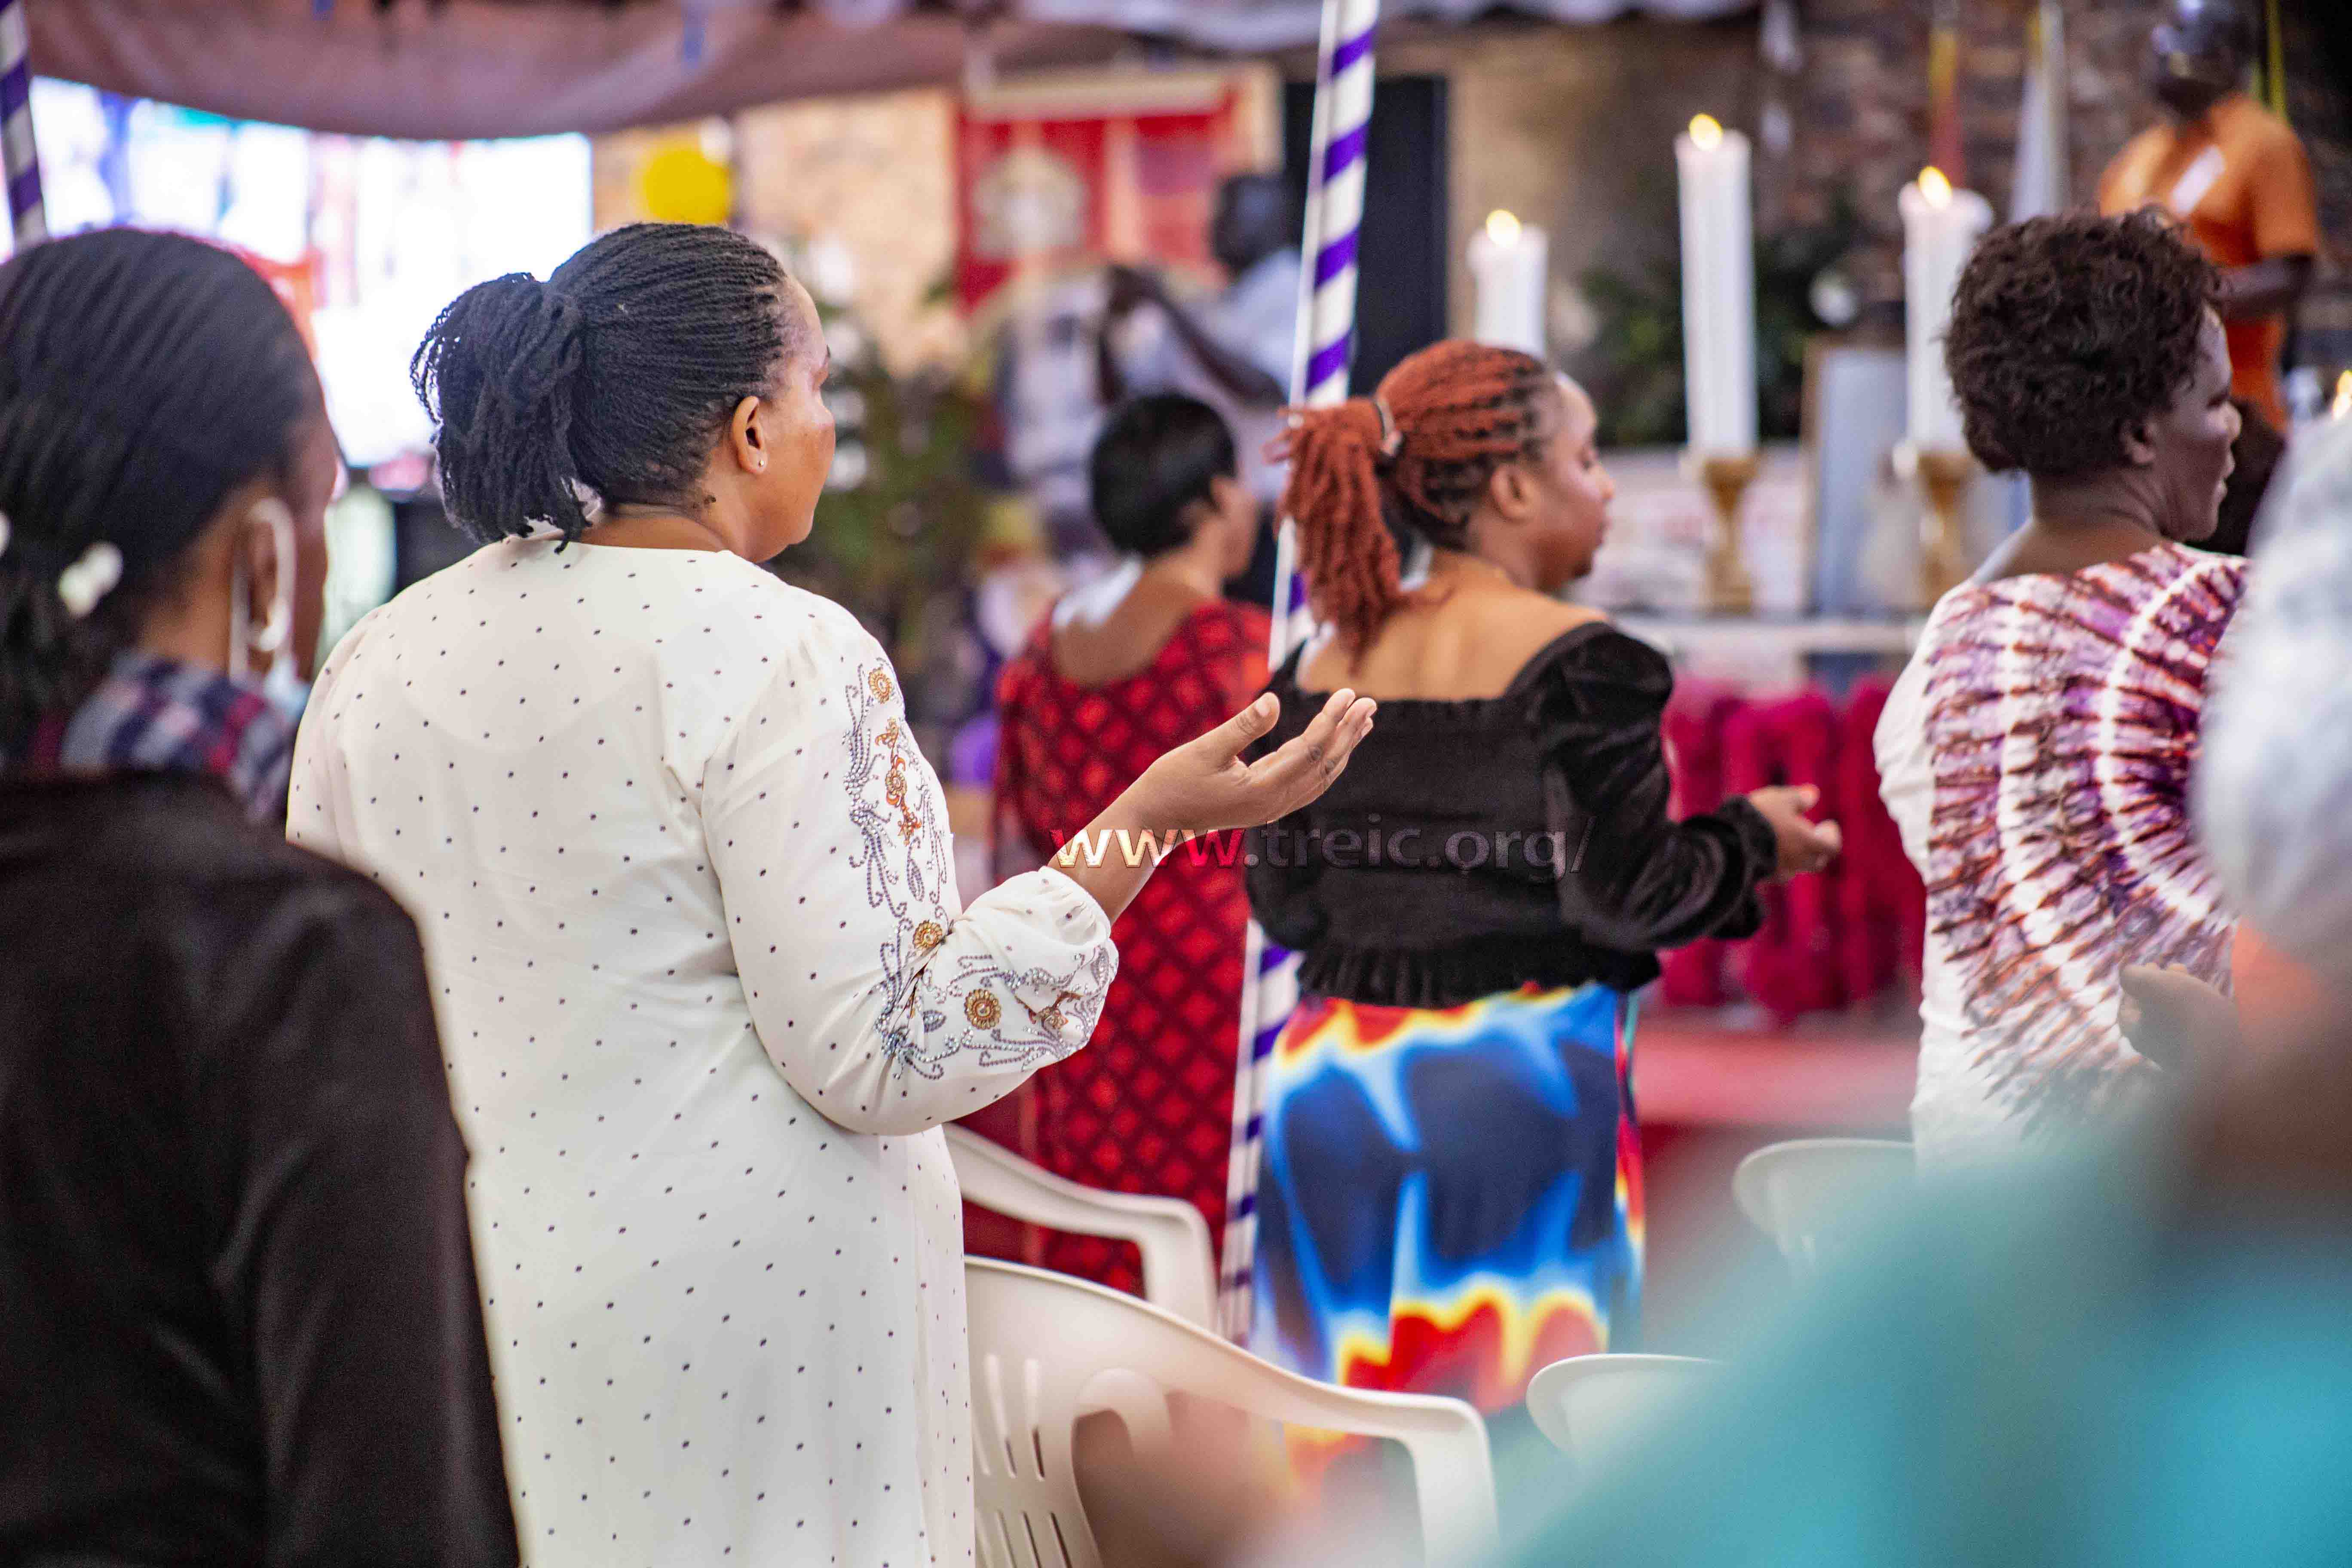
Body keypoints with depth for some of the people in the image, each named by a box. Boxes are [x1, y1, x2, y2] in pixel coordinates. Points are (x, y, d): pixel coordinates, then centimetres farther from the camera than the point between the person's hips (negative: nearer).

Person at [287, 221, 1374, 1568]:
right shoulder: (783, 656, -14)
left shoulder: (381, 659, 4)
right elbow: (880, 1056, -16)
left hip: (462, 1294, 6)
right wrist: (1139, 832, -13)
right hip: (750, 1302, -6)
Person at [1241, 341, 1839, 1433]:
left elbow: (1280, 900, 9)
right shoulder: (1574, 665, -9)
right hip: (1516, 1085, -6)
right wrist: (1752, 838, 5)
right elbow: (1624, 893, -12)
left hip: (1332, 1085, 6)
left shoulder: (1322, 667, 7)